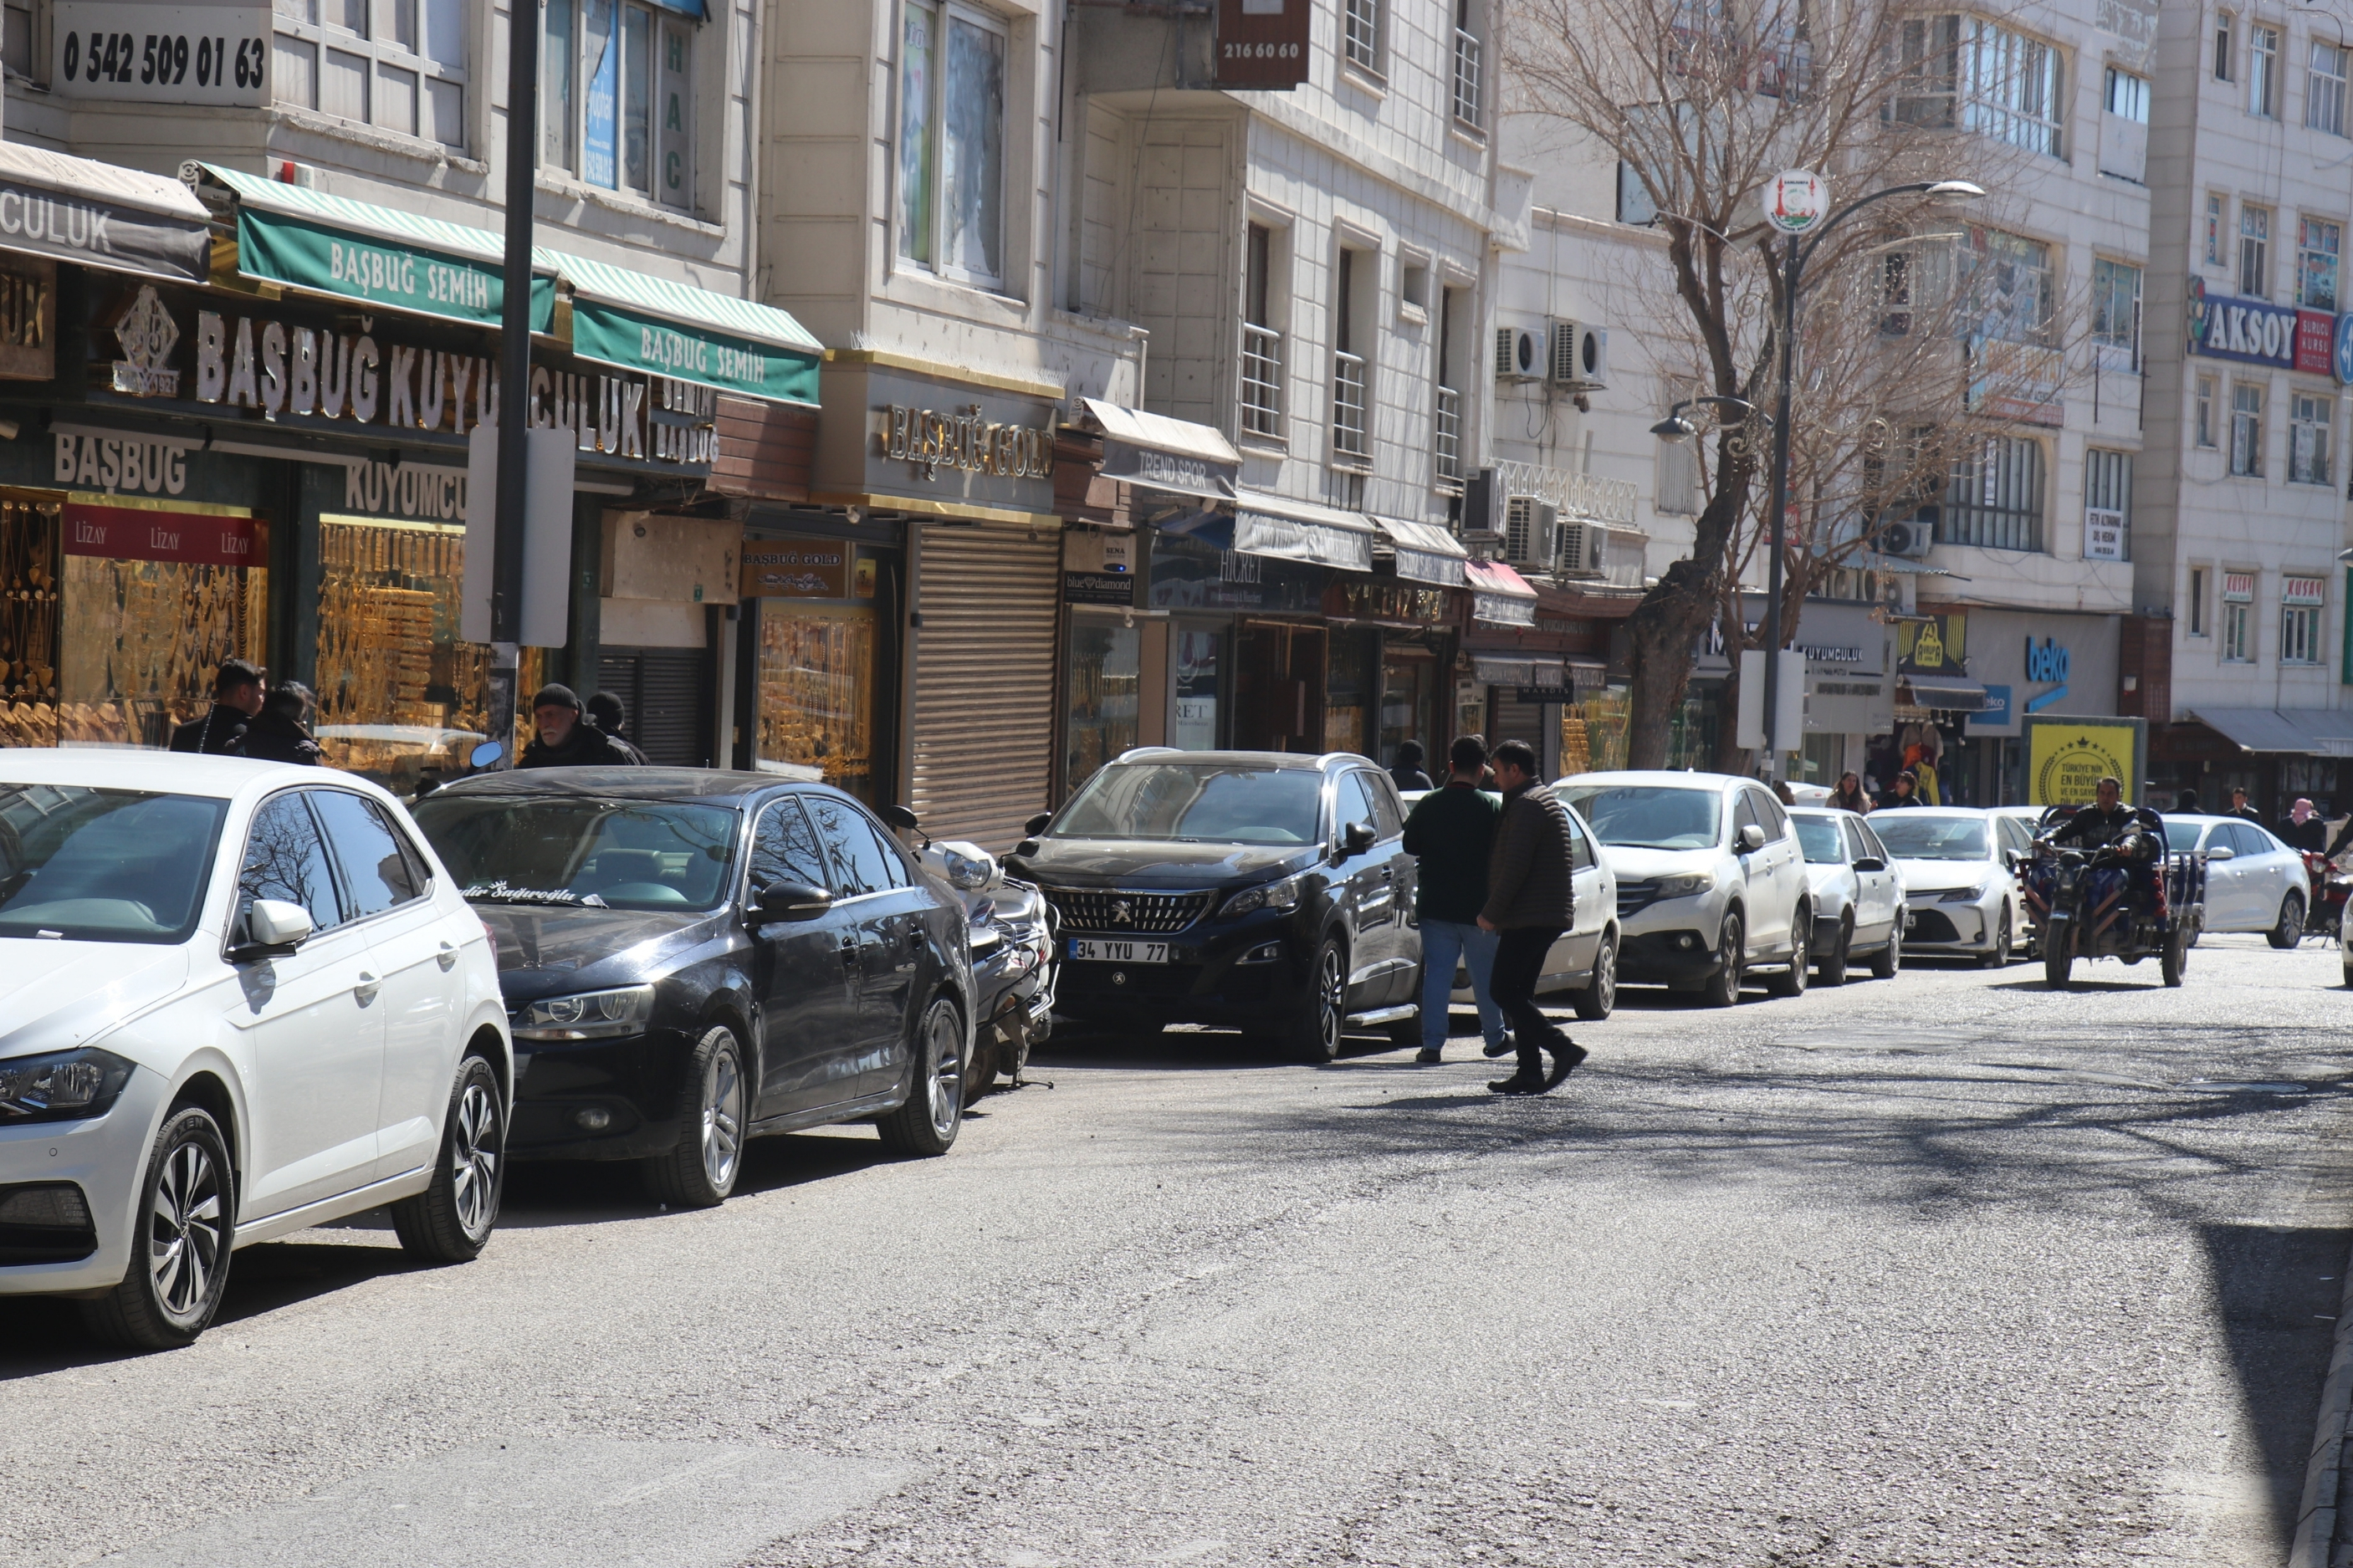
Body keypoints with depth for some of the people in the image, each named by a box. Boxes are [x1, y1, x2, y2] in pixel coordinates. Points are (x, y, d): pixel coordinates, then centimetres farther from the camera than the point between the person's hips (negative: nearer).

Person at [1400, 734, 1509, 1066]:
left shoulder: (1428, 805, -3)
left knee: (1437, 973, 3)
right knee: (1485, 975, 13)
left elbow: (1410, 847, 7)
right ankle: (1494, 1038, 24)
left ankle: (1432, 1043, -4)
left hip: (1435, 904, 1)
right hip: (1478, 907, -1)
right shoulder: (1492, 808, -9)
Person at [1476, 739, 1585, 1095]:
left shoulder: (1526, 805, -13)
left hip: (1529, 917, -10)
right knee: (1518, 993, 11)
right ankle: (1529, 1072, 7)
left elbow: (1515, 867, -20)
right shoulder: (1547, 800, 21)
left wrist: (1491, 913, -15)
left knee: (1506, 992, -10)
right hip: (1547, 916, 10)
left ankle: (1562, 1047, -19)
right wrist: (1497, 913, 22)